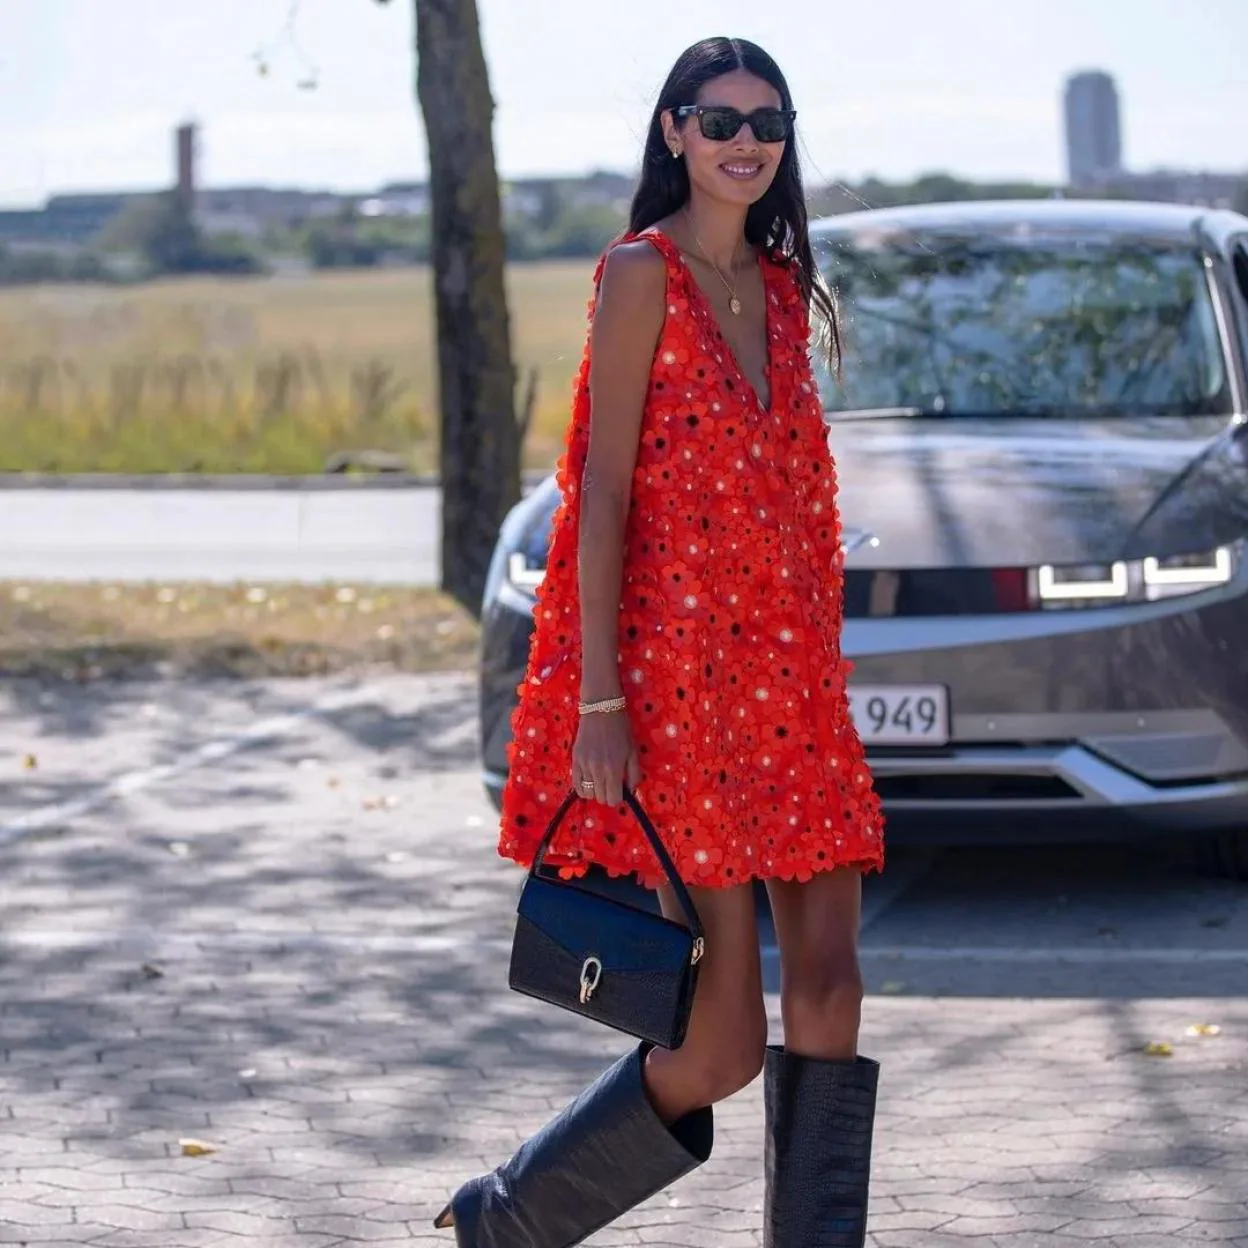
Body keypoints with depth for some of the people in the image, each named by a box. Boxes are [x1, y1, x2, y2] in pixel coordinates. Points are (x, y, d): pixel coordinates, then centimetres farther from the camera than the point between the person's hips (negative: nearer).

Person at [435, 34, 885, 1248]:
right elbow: (603, 492, -11)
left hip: (793, 677, 7)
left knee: (828, 984, -1)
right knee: (721, 1043, -7)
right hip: (678, 670, -7)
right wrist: (598, 700, -16)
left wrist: (824, 670, 16)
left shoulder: (783, 286, 15)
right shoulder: (643, 274, -6)